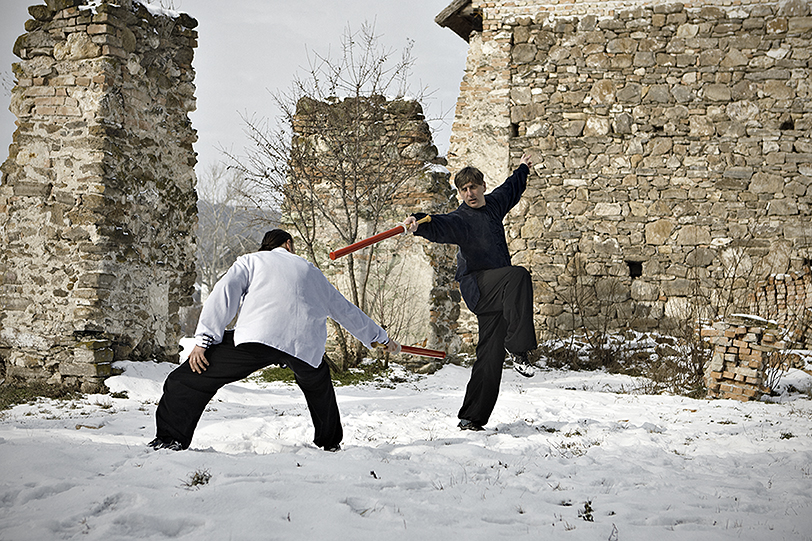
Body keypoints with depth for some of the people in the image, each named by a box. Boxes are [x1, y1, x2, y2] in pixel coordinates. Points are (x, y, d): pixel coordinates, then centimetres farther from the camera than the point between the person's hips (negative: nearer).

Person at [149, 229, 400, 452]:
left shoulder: (251, 260, 25)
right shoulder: (310, 271, 34)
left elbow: (224, 294, 7)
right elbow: (346, 311, 40)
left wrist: (203, 340, 1)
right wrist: (382, 338, 51)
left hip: (257, 335, -3)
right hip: (306, 346, 3)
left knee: (190, 377, 5)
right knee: (318, 383, 35)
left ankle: (171, 438, -6)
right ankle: (330, 442, 40)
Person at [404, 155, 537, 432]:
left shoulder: (494, 204, 14)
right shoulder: (460, 219, -8)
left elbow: (511, 190, 36)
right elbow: (440, 227, -29)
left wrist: (523, 169, 51)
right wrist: (419, 224, -50)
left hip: (498, 294, 7)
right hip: (477, 287, -7)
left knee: (490, 356, 2)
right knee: (519, 275, -35)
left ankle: (472, 417, 6)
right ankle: (517, 348, -33)